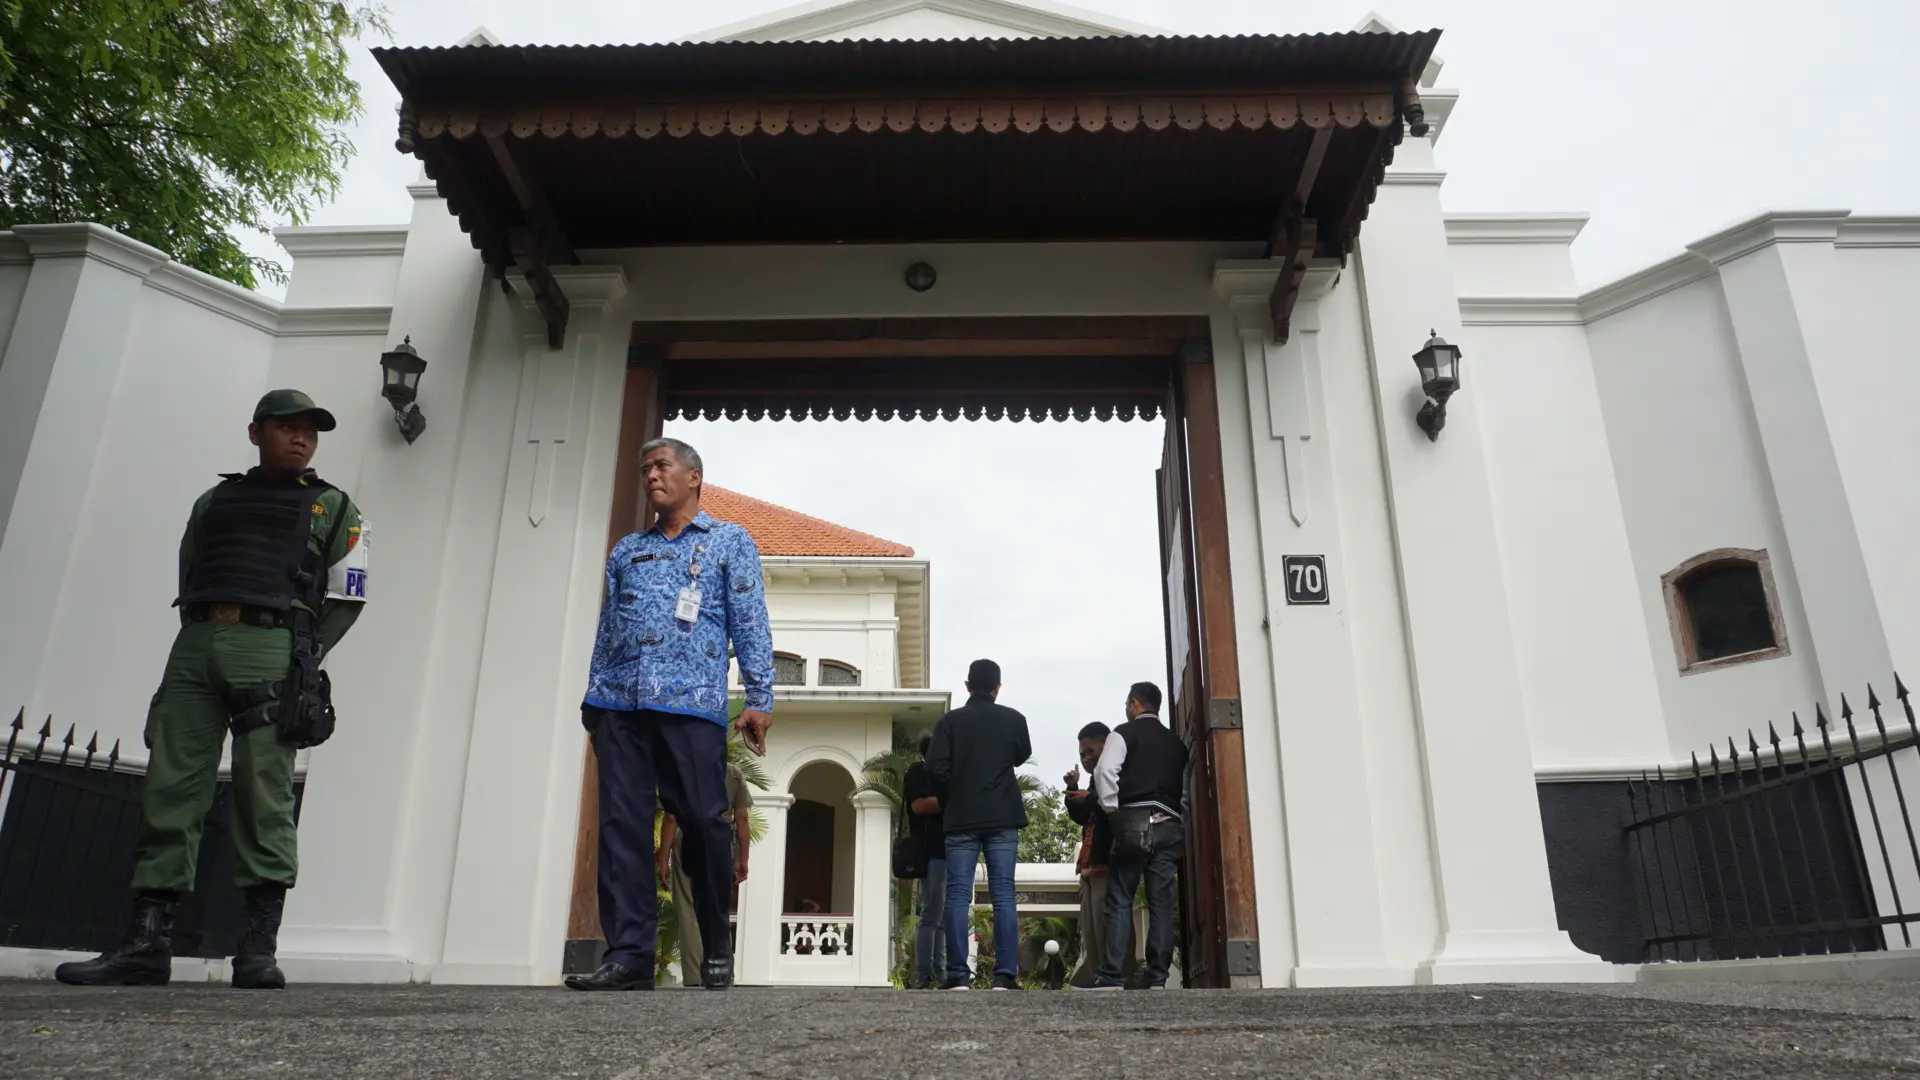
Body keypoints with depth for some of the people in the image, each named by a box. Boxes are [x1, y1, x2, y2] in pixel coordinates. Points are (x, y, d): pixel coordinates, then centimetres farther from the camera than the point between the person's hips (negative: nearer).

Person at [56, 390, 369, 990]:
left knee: (263, 797, -10)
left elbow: (346, 597, 9)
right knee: (168, 791, -3)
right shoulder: (213, 501, 25)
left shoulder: (333, 508, 15)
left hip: (270, 646, -3)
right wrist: (204, 643, 7)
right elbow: (187, 580, 20)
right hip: (195, 646, 4)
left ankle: (259, 947, -10)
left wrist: (299, 659, 3)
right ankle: (147, 942, -2)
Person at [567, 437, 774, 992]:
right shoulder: (626, 551, 24)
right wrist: (593, 696, 13)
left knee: (703, 822, -4)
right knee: (622, 823, -3)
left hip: (692, 703, -4)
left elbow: (751, 625, 3)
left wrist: (759, 698, -6)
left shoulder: (731, 542, 12)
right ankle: (628, 952, 1)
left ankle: (716, 951, 11)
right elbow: (606, 630, 22)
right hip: (620, 703, 4)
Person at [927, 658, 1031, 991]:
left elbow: (936, 767, -8)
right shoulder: (1014, 719, 2)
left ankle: (958, 975, -3)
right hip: (1003, 818, 1)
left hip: (961, 819, -1)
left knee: (958, 895, 1)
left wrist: (951, 799, 9)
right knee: (1003, 895, 1)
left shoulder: (950, 721, -1)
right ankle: (1005, 974, -3)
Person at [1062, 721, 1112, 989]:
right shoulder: (1097, 778, 22)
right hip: (1091, 865, 10)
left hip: (1108, 863, -10)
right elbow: (1082, 817, 21)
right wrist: (1073, 789, 9)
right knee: (1090, 934, 8)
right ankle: (1085, 985, 9)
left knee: (1106, 932, -13)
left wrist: (1090, 799, -19)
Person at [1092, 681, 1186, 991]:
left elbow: (1105, 771, -11)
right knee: (1161, 902, 3)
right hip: (1169, 825, 5)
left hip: (1134, 822, -5)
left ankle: (1111, 978, -9)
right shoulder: (1176, 742, 20)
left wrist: (1111, 809, -1)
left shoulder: (1124, 733, 3)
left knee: (1120, 900, -4)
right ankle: (1158, 979, -1)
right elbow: (1186, 788, 16)